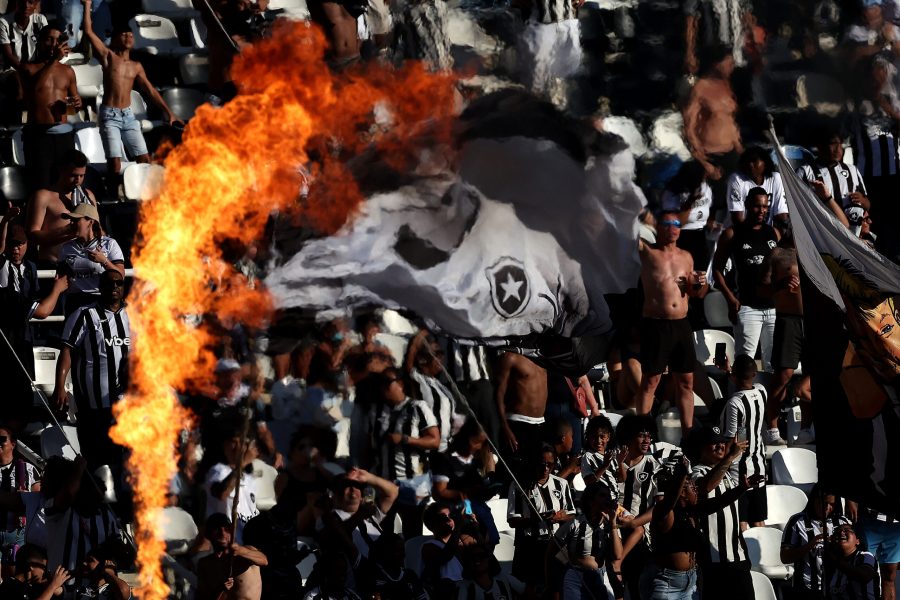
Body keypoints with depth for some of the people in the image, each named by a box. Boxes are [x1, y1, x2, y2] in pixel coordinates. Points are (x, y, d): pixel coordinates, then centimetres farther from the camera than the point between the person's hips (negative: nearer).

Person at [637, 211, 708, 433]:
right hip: (655, 325, -5)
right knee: (650, 381, -4)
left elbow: (695, 293, 21)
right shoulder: (646, 252, 0)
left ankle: (688, 432, 16)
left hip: (681, 325, 5)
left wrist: (702, 284, 2)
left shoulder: (686, 257, 14)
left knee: (686, 381, 9)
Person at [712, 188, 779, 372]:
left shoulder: (773, 233, 15)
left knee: (773, 362, 6)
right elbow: (717, 268, 3)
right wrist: (730, 298, -8)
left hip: (775, 306, 4)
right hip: (748, 307, -4)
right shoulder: (733, 234, 4)